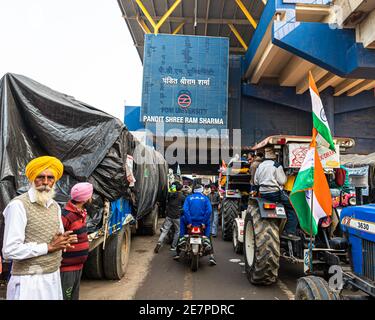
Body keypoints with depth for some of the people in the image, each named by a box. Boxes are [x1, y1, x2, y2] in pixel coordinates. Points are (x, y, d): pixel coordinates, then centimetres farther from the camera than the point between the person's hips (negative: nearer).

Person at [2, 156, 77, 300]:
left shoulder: (55, 206, 7)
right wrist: (49, 246, -17)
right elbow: (10, 251, -21)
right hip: (29, 281, -7)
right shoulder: (19, 205, -16)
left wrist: (64, 241, -6)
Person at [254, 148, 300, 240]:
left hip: (263, 194, 8)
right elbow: (282, 181, -11)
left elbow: (256, 182, 14)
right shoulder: (276, 166, -8)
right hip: (275, 193, -8)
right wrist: (285, 176, 8)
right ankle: (290, 232, -9)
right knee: (292, 207, -3)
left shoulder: (260, 166, 12)